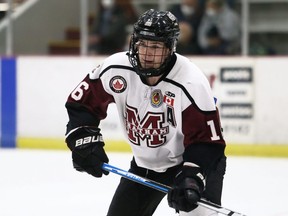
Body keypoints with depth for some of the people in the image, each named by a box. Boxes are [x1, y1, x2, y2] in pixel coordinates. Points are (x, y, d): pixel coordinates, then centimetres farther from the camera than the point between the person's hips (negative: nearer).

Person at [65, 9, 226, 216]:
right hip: (144, 164, 5)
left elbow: (206, 142, -27)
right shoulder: (116, 69, -17)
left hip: (193, 161, -5)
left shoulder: (192, 84, -29)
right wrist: (85, 140, -16)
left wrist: (191, 178, -39)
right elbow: (81, 103, -3)